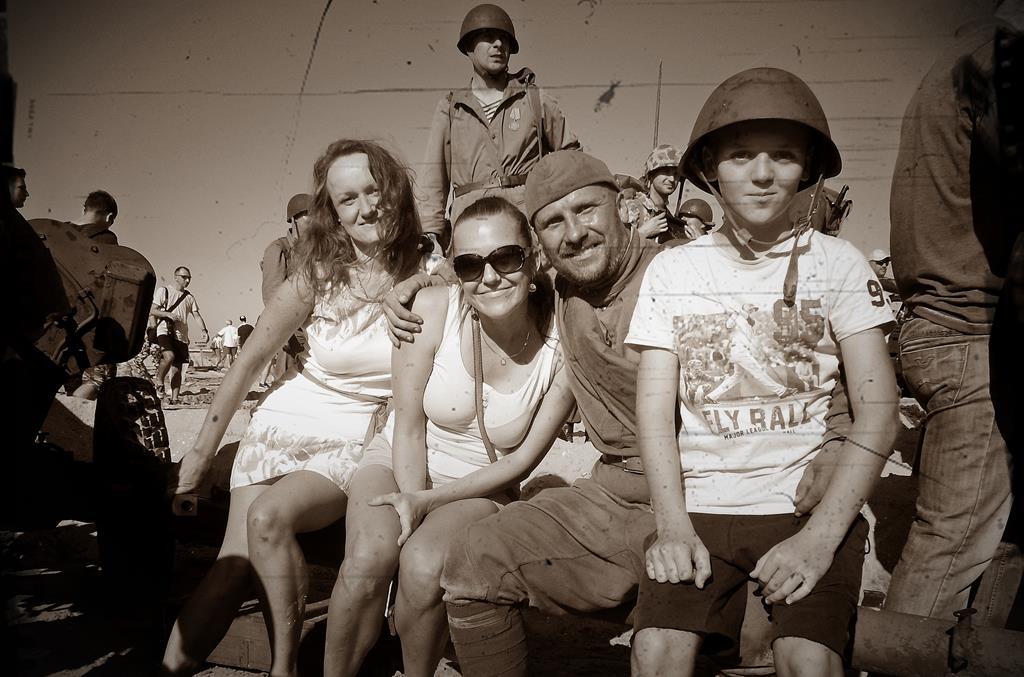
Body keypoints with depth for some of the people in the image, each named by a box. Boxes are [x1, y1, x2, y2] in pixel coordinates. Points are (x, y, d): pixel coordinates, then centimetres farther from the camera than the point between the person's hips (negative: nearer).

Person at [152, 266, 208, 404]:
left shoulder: (189, 297, 18)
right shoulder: (163, 290, 5)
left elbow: (197, 315, 12)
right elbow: (152, 310, 0)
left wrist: (204, 330, -4)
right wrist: (168, 314, -18)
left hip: (181, 335, 5)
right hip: (164, 331, -5)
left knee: (177, 368, 2)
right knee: (169, 356, -30)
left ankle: (174, 399, 6)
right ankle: (159, 382, -6)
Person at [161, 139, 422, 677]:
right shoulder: (317, 275, -6)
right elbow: (253, 356, -1)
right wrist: (203, 450, 1)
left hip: (355, 447, -1)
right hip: (284, 427, 1)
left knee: (270, 516, -28)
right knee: (235, 566, -15)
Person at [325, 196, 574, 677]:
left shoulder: (561, 347, -18)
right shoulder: (432, 309, -18)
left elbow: (522, 460, -11)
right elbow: (409, 428, -10)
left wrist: (429, 500, -16)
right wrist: (411, 499, -22)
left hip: (481, 487, 0)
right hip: (401, 463, 1)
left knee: (424, 565, -29)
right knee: (369, 557, -28)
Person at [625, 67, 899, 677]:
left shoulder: (838, 263, 4)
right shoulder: (672, 270, 7)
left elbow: (879, 412, -3)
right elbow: (655, 409, 2)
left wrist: (821, 535, -15)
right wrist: (674, 525, -13)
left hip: (812, 506, 0)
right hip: (701, 507, 1)